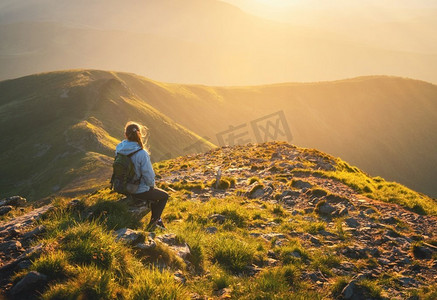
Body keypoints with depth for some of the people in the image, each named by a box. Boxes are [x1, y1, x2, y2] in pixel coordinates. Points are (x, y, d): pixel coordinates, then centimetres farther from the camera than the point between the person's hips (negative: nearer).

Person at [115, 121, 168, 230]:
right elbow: (148, 174, -21)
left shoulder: (119, 148, -9)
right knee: (164, 196, 20)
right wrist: (151, 185, 3)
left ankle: (157, 219, 41)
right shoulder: (141, 154, -29)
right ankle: (152, 224, 21)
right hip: (139, 191, -7)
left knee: (154, 192, 33)